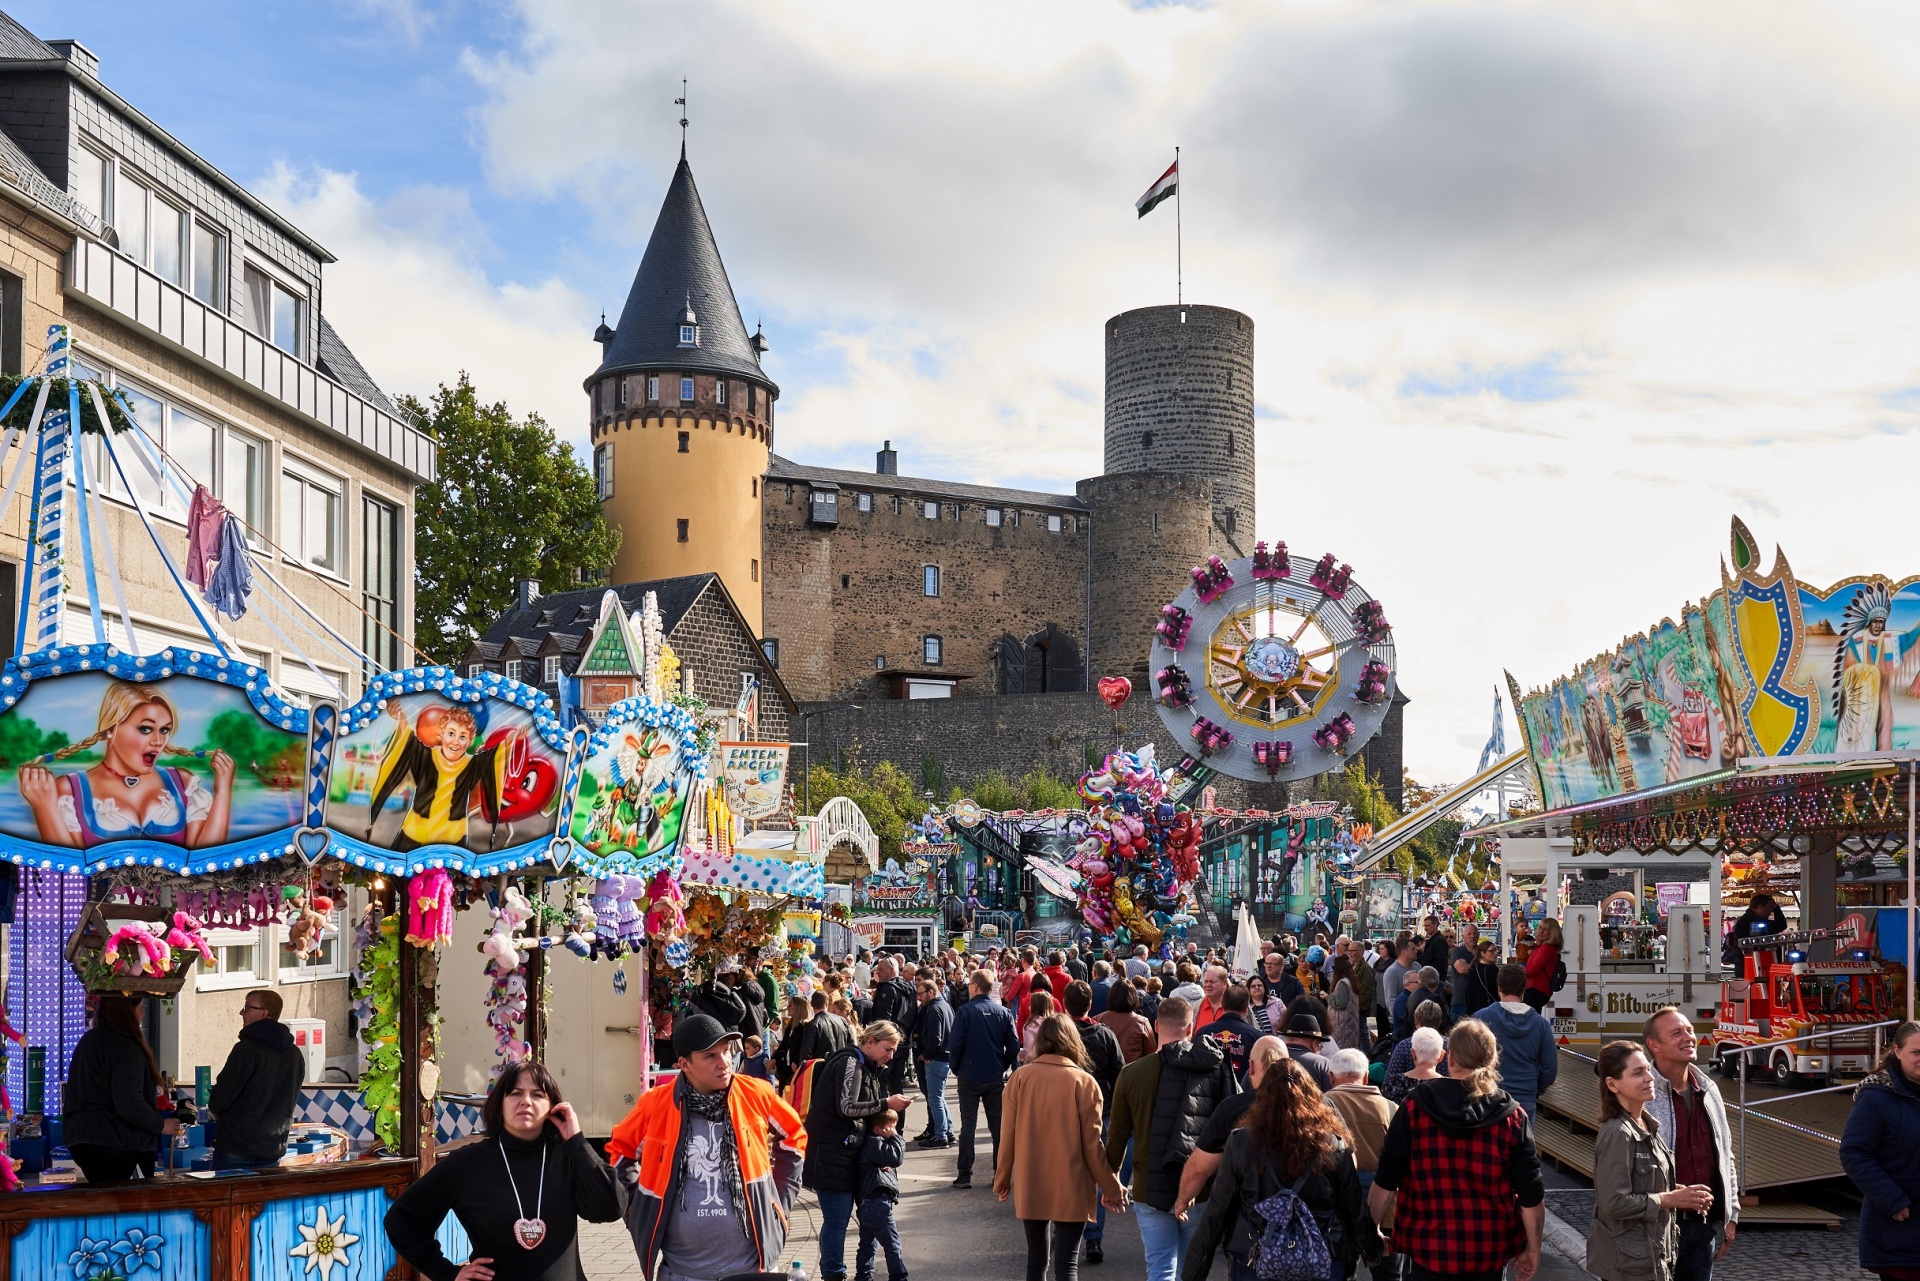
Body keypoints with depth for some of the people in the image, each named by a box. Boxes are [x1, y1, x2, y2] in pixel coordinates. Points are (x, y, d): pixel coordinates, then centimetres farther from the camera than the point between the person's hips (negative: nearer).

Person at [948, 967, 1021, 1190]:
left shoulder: (965, 1011, -12)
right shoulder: (1004, 1013, -2)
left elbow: (955, 1044, -14)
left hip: (969, 1077, -3)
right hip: (996, 1079, 3)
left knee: (968, 1125, 4)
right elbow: (1014, 1046, -2)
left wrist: (956, 1069, 2)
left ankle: (965, 1175, 4)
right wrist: (1002, 1068, 12)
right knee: (998, 1125, 10)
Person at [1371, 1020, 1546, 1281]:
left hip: (1431, 1250, -1)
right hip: (1489, 1251, 1)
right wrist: (1532, 1249, 9)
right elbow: (1531, 1197, -5)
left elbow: (1385, 1183, -5)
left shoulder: (1415, 1108, -8)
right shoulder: (1513, 1118, -6)